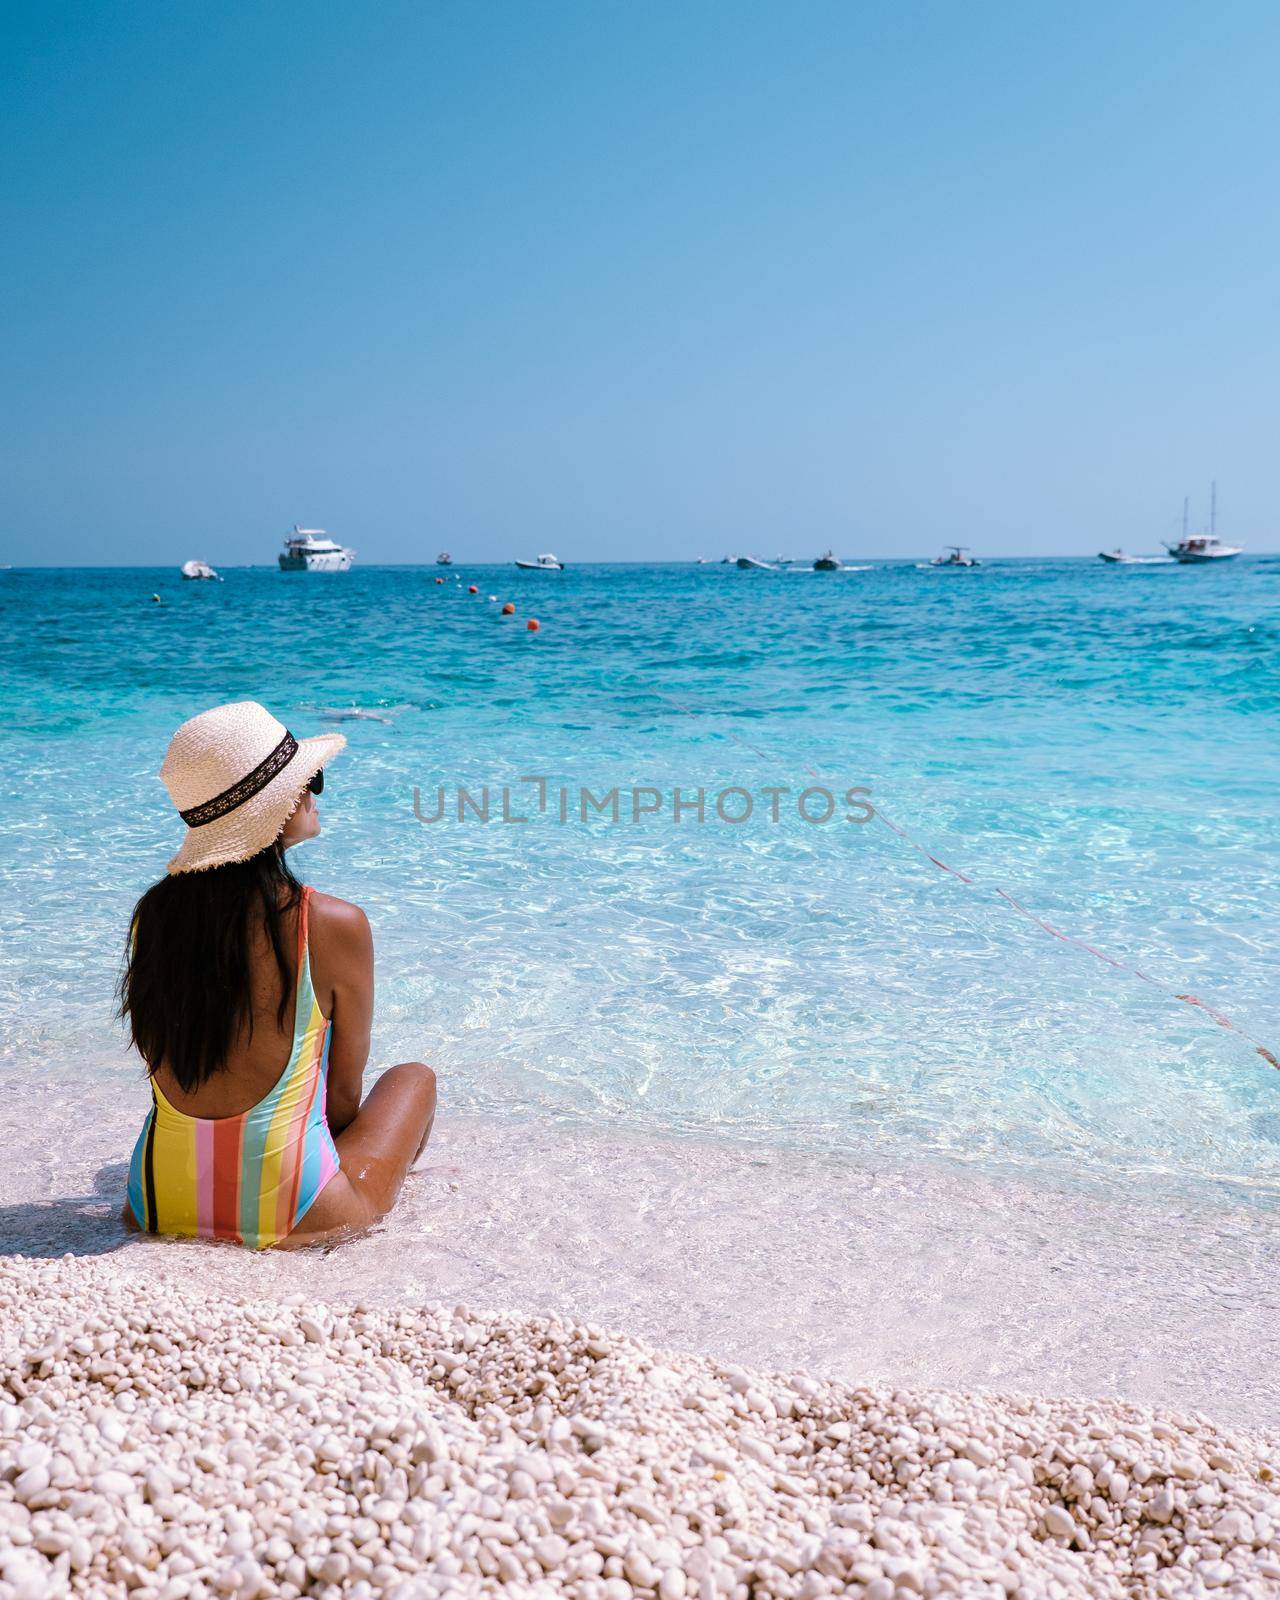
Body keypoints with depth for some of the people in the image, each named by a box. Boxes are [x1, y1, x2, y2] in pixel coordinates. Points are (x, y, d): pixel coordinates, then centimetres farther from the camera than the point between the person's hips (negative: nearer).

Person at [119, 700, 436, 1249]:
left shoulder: (152, 914, -3)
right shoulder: (335, 925, -17)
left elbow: (190, 1068, 10)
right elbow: (345, 1091, -5)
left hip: (155, 1206, 6)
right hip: (286, 1214, -6)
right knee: (415, 1076, 23)